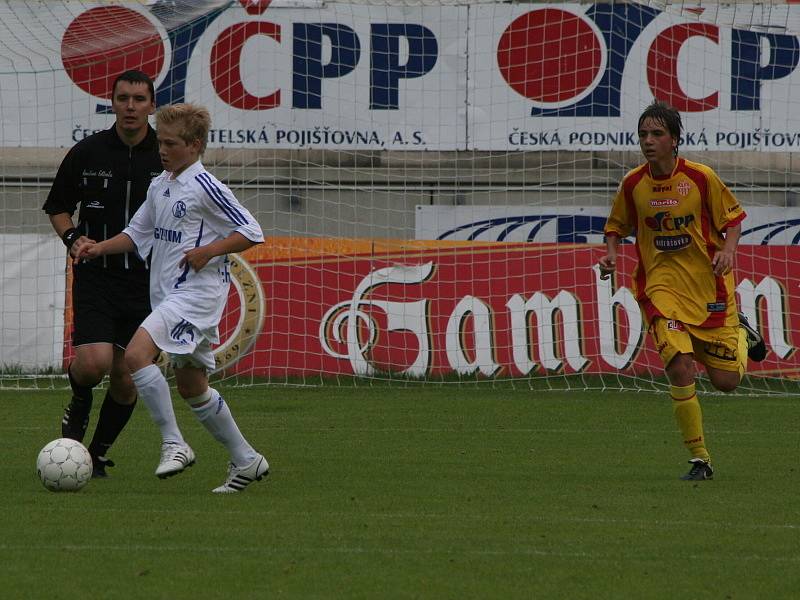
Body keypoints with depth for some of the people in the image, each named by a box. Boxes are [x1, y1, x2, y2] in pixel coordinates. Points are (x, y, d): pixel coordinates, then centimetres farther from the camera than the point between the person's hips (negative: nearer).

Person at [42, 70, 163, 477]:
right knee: (94, 363, -21)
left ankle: (98, 454, 22)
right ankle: (79, 405, 13)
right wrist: (71, 237, -6)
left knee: (126, 381, 2)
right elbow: (57, 206, 13)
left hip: (147, 282, 1)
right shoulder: (87, 153, 0)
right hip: (95, 277, -1)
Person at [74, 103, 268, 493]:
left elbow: (251, 233, -9)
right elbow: (137, 234, 24)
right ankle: (246, 460, 24)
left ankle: (174, 444, -21)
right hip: (169, 294, 9)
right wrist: (100, 249, 9)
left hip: (197, 290, -9)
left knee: (137, 353, -25)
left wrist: (209, 250, -20)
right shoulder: (159, 187, 14)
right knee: (192, 387, 13)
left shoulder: (204, 187, -11)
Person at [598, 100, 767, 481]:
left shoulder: (701, 177, -10)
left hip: (709, 285, -1)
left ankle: (741, 334, 39)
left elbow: (733, 219, 1)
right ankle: (699, 460, -6)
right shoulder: (632, 184, -3)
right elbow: (617, 226, 13)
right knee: (680, 367, -19)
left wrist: (728, 250, -17)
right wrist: (611, 253, -7)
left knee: (725, 381, 2)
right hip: (661, 287, 1)